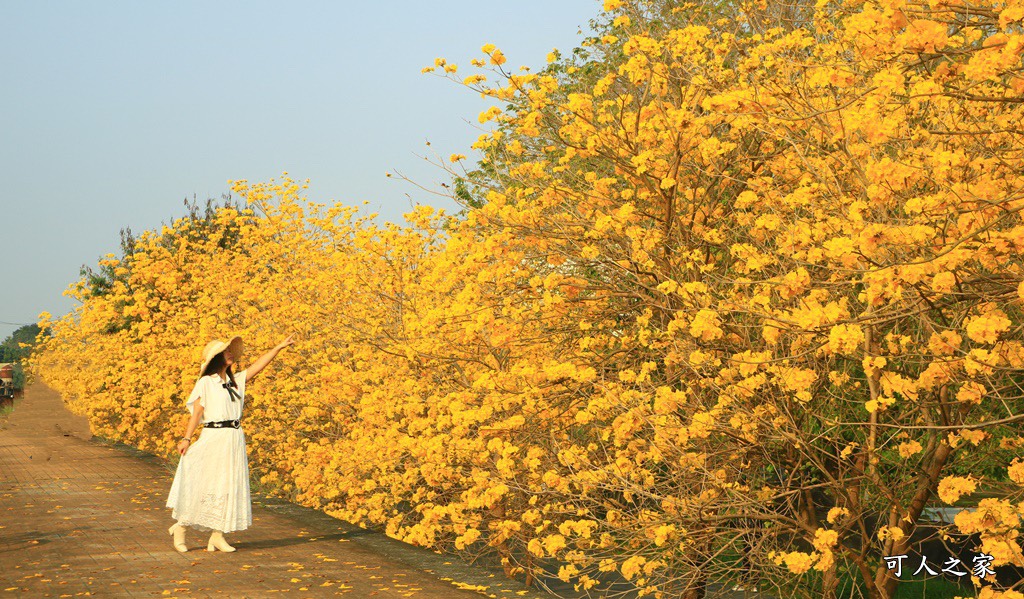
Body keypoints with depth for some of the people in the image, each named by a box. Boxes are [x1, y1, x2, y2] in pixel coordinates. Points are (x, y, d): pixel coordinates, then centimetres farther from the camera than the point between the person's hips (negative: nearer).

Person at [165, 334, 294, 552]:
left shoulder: (236, 381, 14)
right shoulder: (205, 383, -3)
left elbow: (258, 365, 14)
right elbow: (197, 412, -7)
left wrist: (279, 347, 10)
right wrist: (186, 438, -14)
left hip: (235, 439, 6)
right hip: (214, 438, -6)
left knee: (230, 487, 4)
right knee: (205, 486, -4)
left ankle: (217, 536, 9)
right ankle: (180, 527, 13)